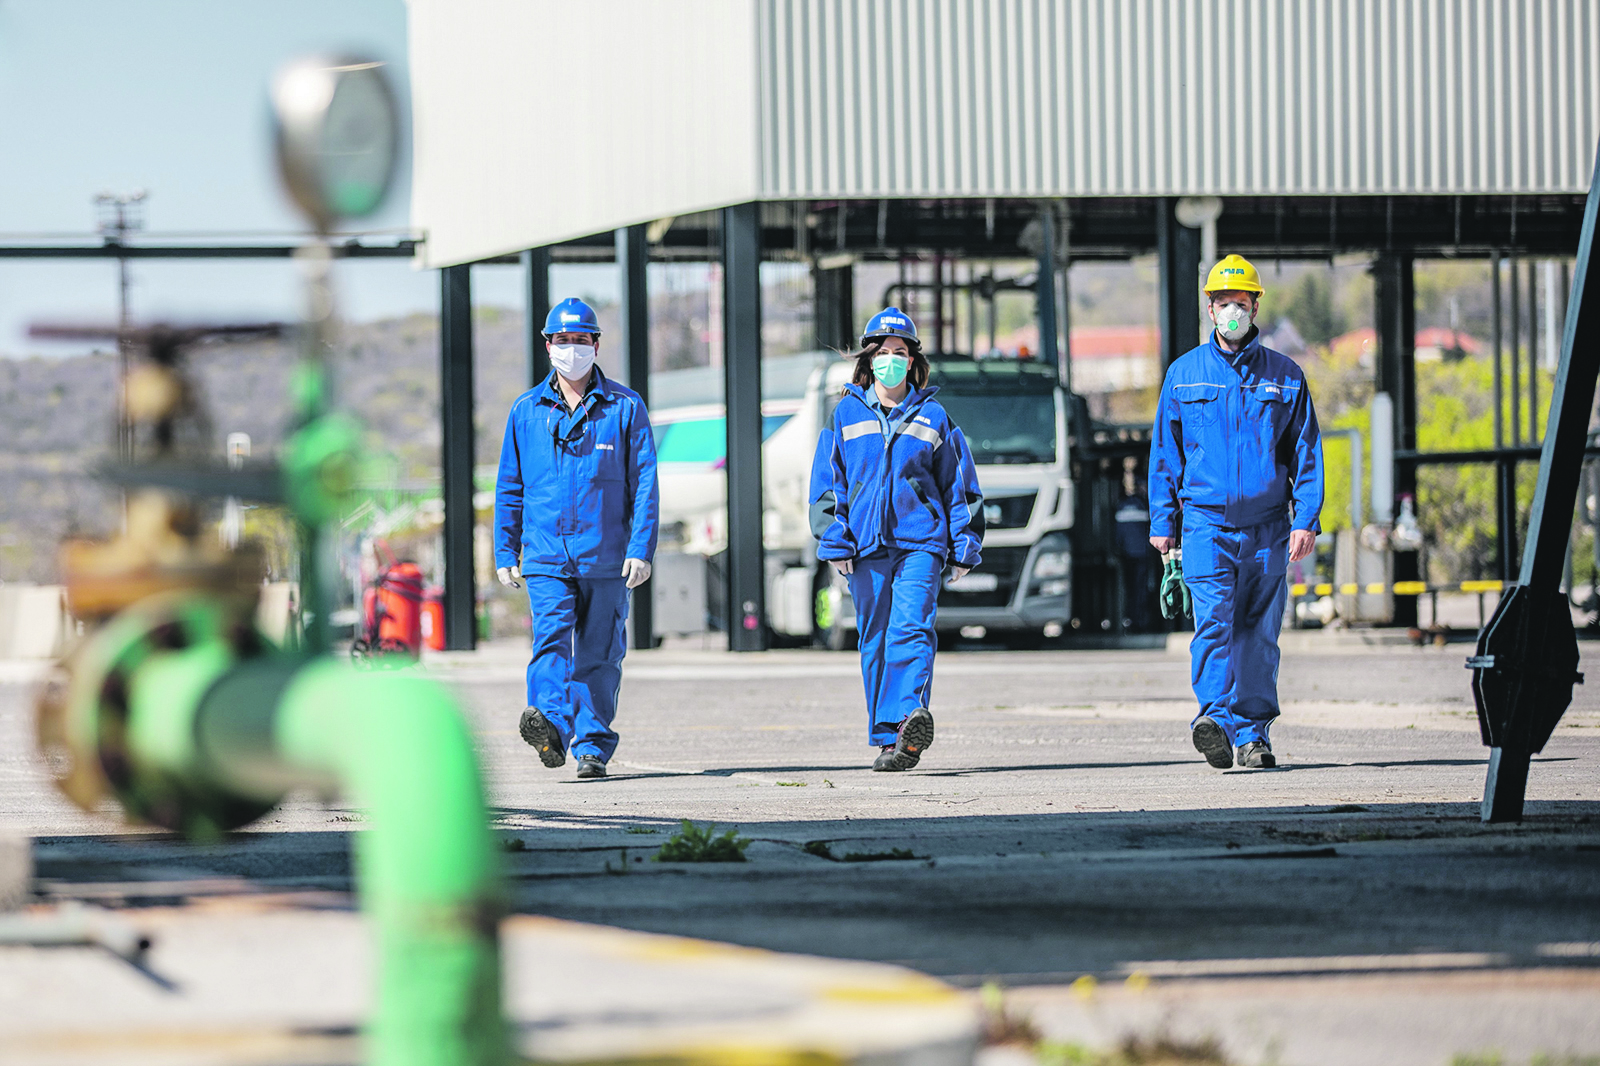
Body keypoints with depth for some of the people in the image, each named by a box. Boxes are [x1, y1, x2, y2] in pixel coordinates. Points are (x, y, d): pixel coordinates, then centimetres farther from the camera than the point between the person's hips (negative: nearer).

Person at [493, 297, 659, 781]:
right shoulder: (526, 411, 10)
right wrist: (505, 552, 9)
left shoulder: (625, 408, 4)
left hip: (606, 558, 0)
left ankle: (592, 746, 11)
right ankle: (550, 725, -36)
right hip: (545, 555, 0)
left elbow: (645, 484, 1)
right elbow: (509, 487, 15)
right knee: (552, 637, -19)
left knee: (598, 654, 3)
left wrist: (642, 549, -7)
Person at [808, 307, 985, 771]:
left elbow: (959, 485, 13)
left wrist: (964, 547, 8)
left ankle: (907, 714, -34)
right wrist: (834, 541, -1)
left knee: (911, 629, -20)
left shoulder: (932, 417, 9)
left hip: (920, 542, -2)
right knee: (875, 640, 4)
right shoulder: (846, 415, 10)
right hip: (865, 546, 2)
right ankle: (888, 741, 10)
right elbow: (827, 482, 9)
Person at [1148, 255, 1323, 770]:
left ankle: (1252, 732, 9)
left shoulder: (1285, 376, 8)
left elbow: (1306, 451, 7)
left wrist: (1306, 519, -2)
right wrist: (1162, 521, 7)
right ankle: (1216, 716, -29)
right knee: (1213, 617, -18)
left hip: (1267, 525, 1)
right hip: (1205, 520, -1)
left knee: (1259, 631, 3)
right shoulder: (1183, 374, 8)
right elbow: (1164, 452, 12)